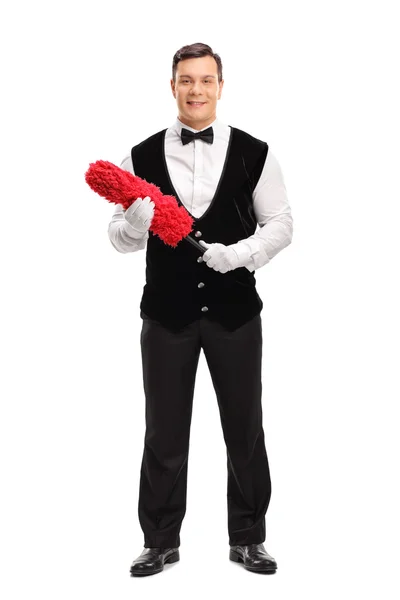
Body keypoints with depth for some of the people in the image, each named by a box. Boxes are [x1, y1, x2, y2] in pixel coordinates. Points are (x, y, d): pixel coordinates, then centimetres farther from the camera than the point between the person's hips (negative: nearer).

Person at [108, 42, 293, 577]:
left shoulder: (253, 153, -1)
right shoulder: (142, 157, 2)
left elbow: (280, 223, 1)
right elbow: (119, 236, 4)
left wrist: (240, 252, -16)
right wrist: (135, 223, -19)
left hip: (235, 308, 0)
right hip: (167, 311, 1)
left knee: (245, 429, 9)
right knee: (164, 432, 9)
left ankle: (247, 539, 25)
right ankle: (161, 541, 24)